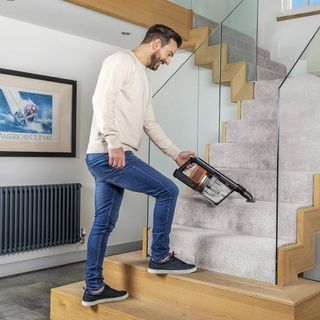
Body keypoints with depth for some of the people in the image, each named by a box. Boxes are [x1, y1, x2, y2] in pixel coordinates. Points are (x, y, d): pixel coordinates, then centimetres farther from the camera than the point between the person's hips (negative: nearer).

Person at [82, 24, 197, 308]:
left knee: (104, 224, 10)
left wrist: (175, 153, 24)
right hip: (108, 154, -10)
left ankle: (94, 288, 18)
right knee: (167, 190, -6)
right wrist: (114, 143, -24)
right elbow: (102, 99, -17)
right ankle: (160, 257, 6)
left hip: (105, 158, 10)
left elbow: (150, 123, 26)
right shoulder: (121, 61, -4)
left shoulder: (143, 76, 25)